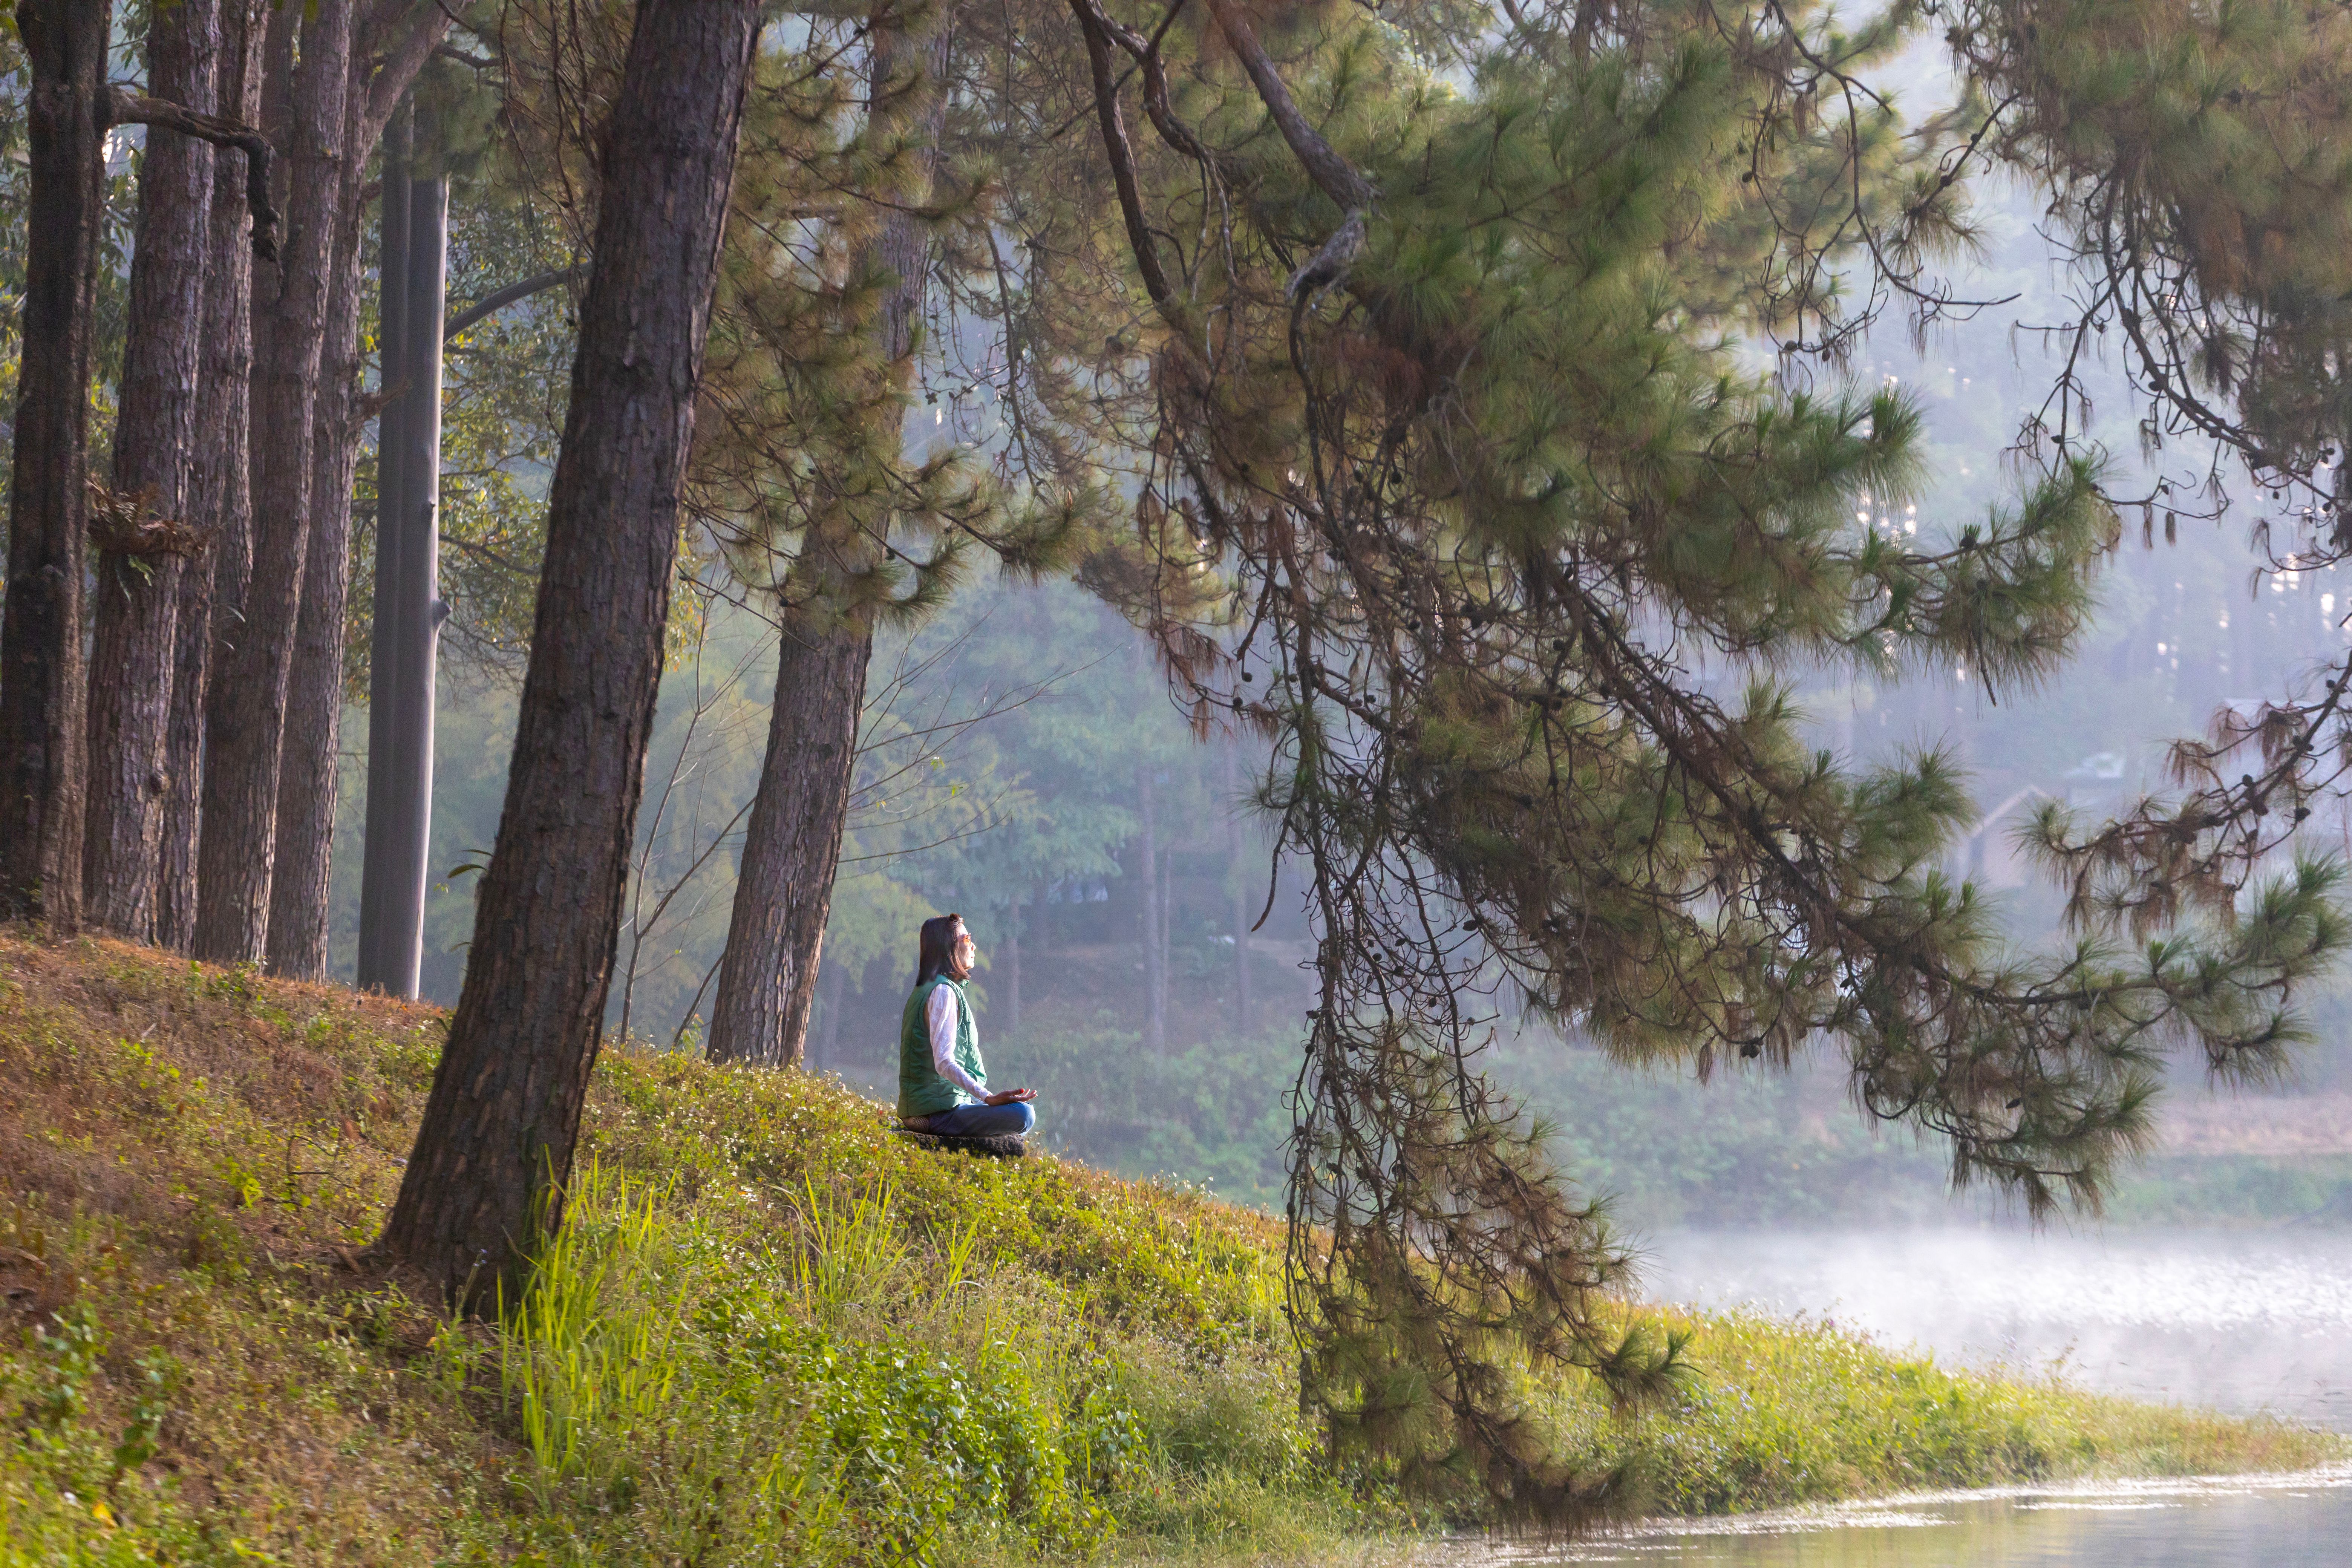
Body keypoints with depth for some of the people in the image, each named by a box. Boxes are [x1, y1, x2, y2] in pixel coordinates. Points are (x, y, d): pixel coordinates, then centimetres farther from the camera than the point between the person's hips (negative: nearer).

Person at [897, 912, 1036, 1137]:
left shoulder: (924, 990, 19)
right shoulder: (943, 992, -13)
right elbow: (944, 1063, -24)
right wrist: (989, 1097, -30)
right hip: (939, 1113, -10)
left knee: (1024, 1109, 24)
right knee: (1023, 1115, -25)